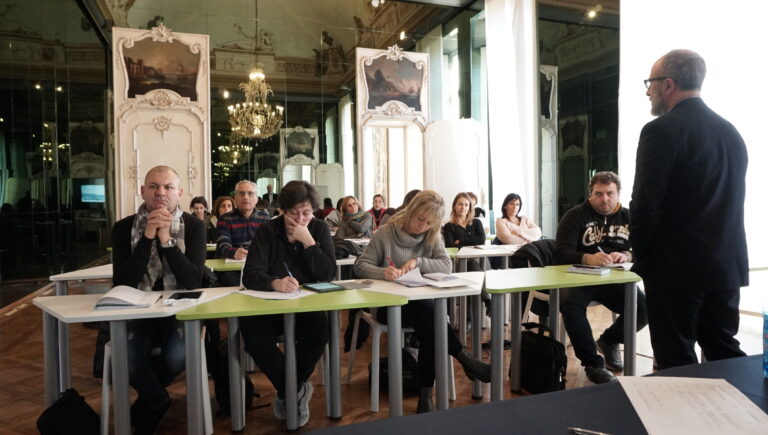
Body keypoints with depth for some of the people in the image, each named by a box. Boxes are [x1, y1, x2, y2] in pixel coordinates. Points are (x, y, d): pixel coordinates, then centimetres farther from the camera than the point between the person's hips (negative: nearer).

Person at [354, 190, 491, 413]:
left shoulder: (433, 237, 5)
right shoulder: (385, 234, -6)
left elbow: (447, 266, -7)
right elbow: (360, 266, -9)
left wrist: (418, 261, -24)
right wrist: (382, 272, -31)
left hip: (421, 302, 3)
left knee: (429, 327, -33)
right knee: (428, 313, -35)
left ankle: (426, 394, -22)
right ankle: (464, 358, -21)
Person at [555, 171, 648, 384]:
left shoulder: (628, 217, 12)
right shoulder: (576, 215, 0)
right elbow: (561, 253, -11)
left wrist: (627, 255, -19)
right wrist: (588, 258, -32)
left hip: (615, 280, 4)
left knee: (645, 309, -19)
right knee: (570, 302, -35)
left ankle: (609, 341, 14)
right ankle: (593, 363, -17)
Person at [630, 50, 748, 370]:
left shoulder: (661, 131, -13)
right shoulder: (730, 132, 11)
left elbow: (645, 205, -17)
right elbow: (733, 200, 14)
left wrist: (641, 258, -3)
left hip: (676, 269, -7)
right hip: (727, 266, 8)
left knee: (678, 366, 3)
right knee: (725, 357, 17)